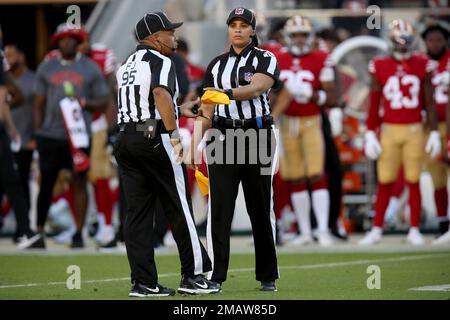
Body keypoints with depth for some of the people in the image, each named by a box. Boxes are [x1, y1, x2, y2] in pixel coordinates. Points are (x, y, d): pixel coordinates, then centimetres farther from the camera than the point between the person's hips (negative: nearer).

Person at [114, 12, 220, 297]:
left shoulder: (126, 66, 20)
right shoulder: (160, 61, -6)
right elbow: (161, 94, -24)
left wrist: (179, 111, 33)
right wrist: (174, 134, -28)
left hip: (125, 140, 8)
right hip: (155, 139, -8)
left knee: (137, 211, 5)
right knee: (179, 208, 1)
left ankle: (144, 282, 3)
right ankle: (193, 275, 5)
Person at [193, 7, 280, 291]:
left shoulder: (266, 59, 3)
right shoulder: (216, 65, 15)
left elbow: (255, 89, -17)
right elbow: (207, 109, 13)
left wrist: (226, 93, -34)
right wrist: (196, 142, 2)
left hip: (257, 136, -3)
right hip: (222, 137, 3)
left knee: (261, 207, 2)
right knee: (219, 207, -7)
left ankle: (268, 276, 10)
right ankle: (215, 276, -8)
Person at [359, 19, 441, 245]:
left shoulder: (422, 66, 1)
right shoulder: (380, 67, -1)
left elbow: (429, 103, 5)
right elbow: (374, 104, 4)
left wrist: (434, 133, 2)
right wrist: (370, 135, 0)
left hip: (414, 130, 0)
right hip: (389, 130, 0)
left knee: (413, 182, 3)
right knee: (385, 183, 3)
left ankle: (414, 231, 9)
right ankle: (376, 230, 12)